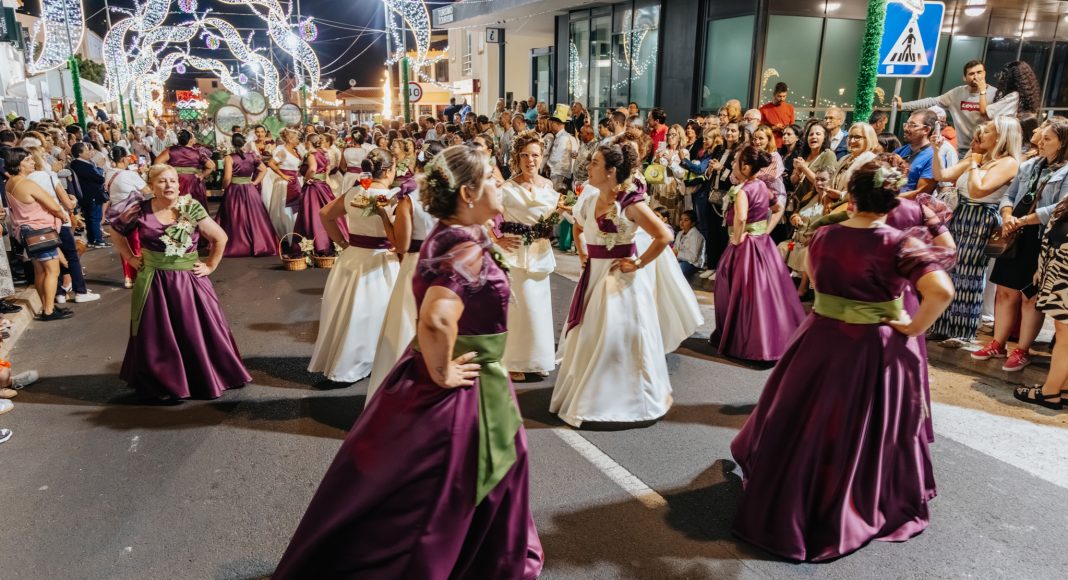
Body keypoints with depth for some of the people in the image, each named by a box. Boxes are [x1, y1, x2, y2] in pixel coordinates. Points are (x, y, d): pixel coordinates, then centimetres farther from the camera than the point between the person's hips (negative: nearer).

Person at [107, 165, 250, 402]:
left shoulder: (191, 208, -8)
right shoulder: (141, 211, -4)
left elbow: (220, 238, -3)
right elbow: (118, 235, 13)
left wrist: (210, 265, -2)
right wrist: (131, 259, 5)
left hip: (188, 281, 0)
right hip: (154, 283, 1)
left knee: (198, 332, 5)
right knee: (158, 337, 7)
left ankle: (208, 379, 21)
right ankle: (163, 385, 21)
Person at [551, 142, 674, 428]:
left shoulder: (630, 203, -18)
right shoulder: (589, 201, 3)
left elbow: (664, 236, -22)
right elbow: (577, 227, 25)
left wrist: (639, 263, -16)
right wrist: (582, 253, 13)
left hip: (620, 278, -7)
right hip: (594, 275, 7)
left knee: (618, 340, 3)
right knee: (588, 340, 16)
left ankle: (626, 399, 23)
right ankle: (589, 395, 34)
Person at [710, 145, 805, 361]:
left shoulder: (742, 191, -20)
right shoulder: (762, 185, 5)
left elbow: (740, 218, -38)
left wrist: (736, 239, -22)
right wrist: (767, 228, 12)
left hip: (746, 248, -8)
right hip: (763, 243, 8)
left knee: (746, 294, 4)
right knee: (767, 290, 14)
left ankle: (744, 342, 16)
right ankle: (774, 338, 24)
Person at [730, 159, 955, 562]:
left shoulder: (823, 236, -4)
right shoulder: (900, 244, -17)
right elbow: (942, 291, -29)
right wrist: (914, 327, -16)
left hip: (822, 341, 4)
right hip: (877, 350, -3)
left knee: (810, 421, 21)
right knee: (864, 430, 14)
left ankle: (787, 501, 41)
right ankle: (862, 506, 35)